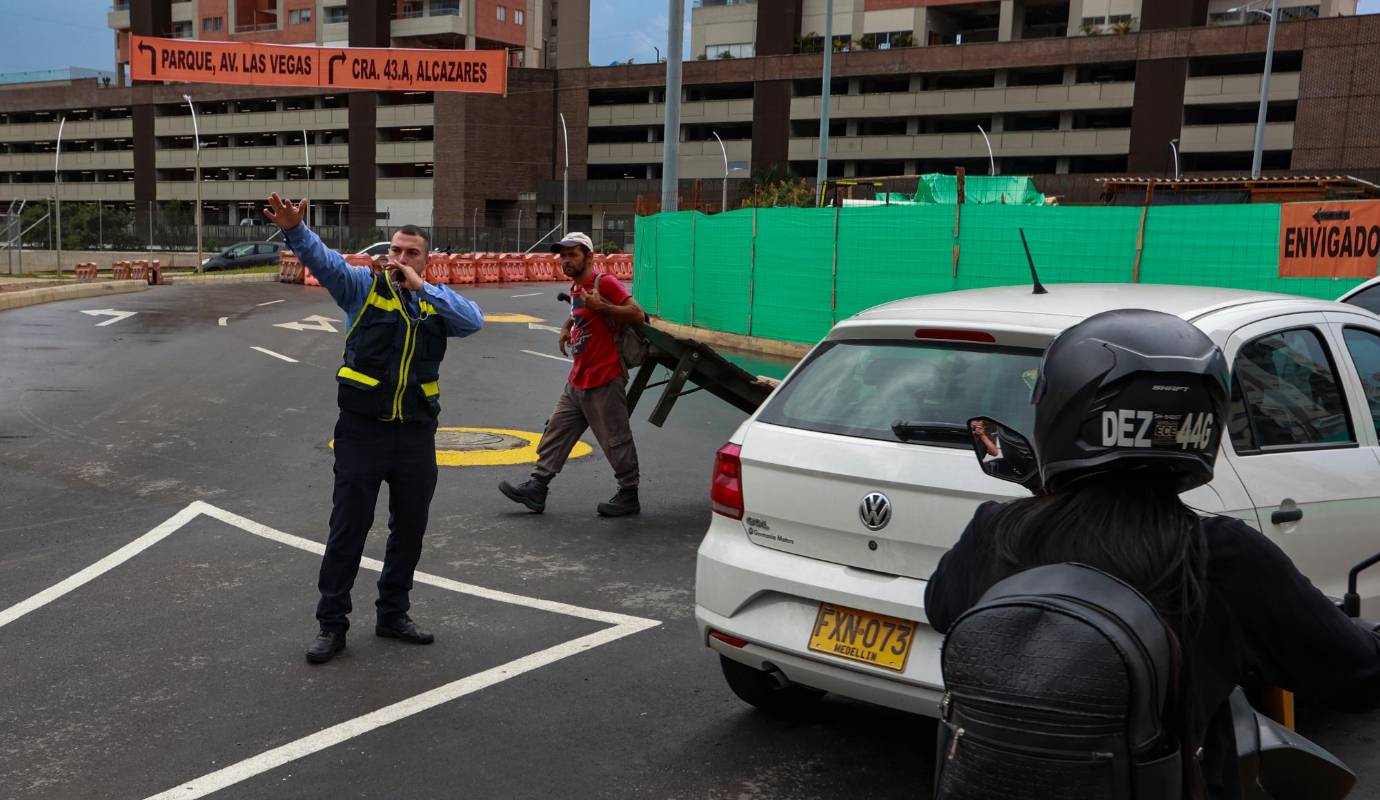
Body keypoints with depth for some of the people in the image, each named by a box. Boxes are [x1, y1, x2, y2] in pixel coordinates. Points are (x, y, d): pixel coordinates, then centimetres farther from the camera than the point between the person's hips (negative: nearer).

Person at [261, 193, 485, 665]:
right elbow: (324, 260, -18)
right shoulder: (364, 286, -1)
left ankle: (393, 615, 29)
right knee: (348, 528, 1)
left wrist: (422, 288, -14)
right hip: (362, 430, -3)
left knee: (410, 528, 13)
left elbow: (474, 321, -11)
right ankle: (331, 624, 13)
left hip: (416, 432, 3)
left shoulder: (437, 302, 7)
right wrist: (294, 229, -39)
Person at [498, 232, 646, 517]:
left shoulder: (605, 283, -14)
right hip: (576, 382, 9)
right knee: (556, 432, 9)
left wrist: (601, 306, -27)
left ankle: (629, 496, 12)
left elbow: (638, 315, -21)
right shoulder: (576, 287, 14)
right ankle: (537, 488, 14)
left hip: (604, 382, -9)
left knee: (616, 440, 1)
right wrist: (567, 327, 14)